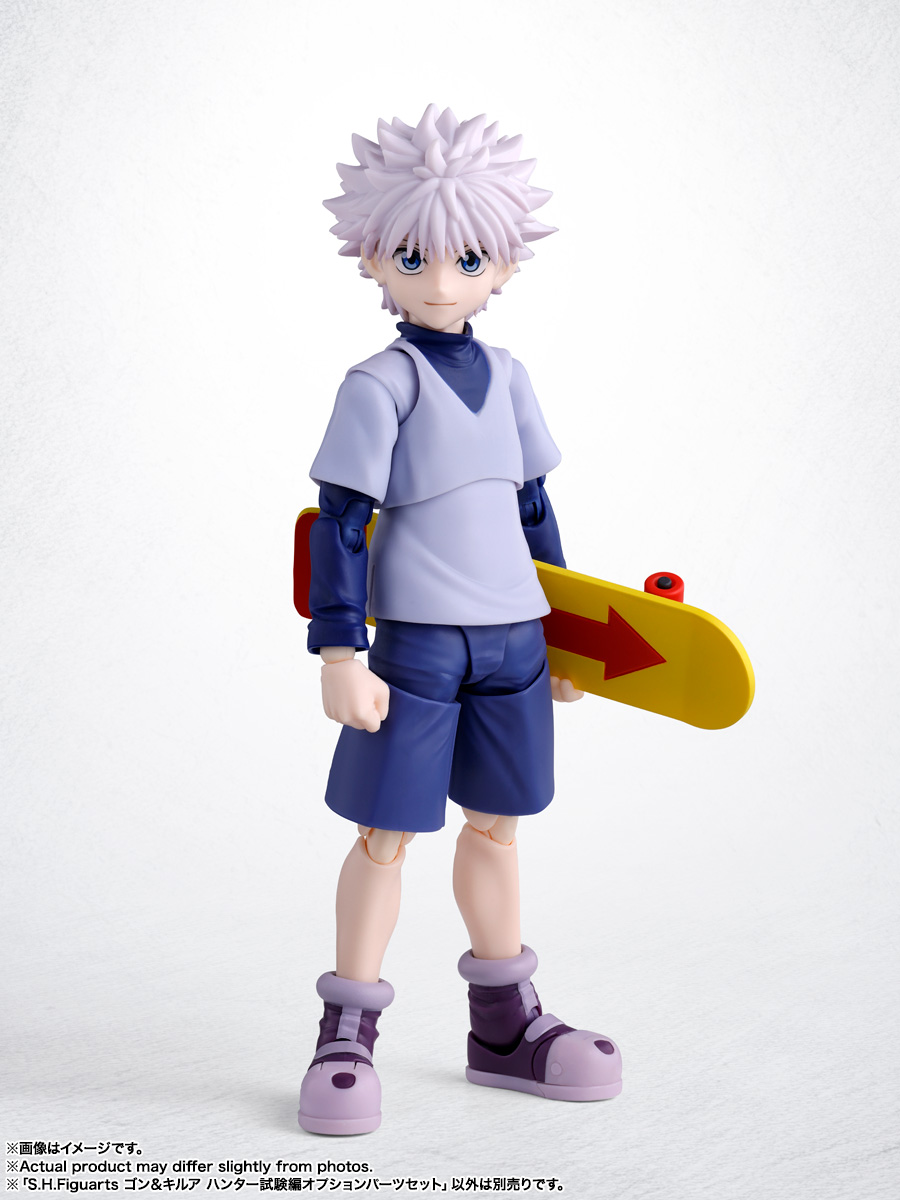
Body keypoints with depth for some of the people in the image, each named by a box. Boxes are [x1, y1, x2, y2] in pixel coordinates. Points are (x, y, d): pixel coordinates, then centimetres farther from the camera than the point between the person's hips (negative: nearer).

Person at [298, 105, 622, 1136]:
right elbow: (337, 525, -11)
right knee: (385, 833, 1)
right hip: (416, 640, -5)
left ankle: (504, 1025, 29)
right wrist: (339, 654, -17)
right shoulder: (378, 385, -8)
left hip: (512, 638, 6)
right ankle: (347, 1037, 16)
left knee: (495, 824, 15)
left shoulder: (506, 376, 8)